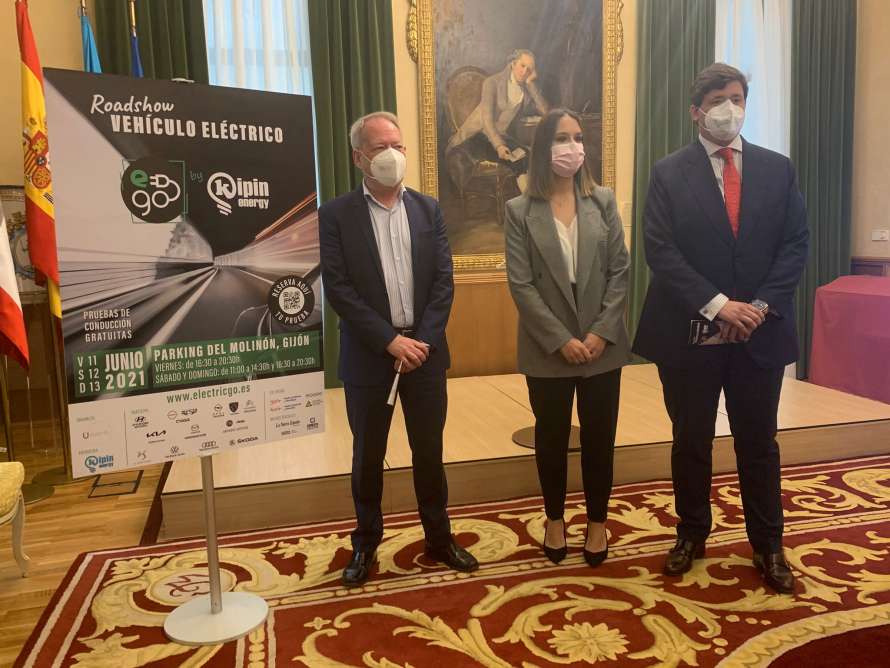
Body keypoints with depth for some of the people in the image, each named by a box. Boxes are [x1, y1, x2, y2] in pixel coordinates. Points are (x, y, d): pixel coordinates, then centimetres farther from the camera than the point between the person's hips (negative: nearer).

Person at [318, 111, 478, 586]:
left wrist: (421, 341, -11)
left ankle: (439, 537, 31)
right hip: (368, 356, -2)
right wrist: (391, 340, -17)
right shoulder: (336, 215, -4)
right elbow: (337, 289, -11)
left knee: (429, 450, 13)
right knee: (367, 455, 11)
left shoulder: (428, 209, 6)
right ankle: (366, 543, 30)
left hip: (424, 351, 2)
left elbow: (443, 281, 1)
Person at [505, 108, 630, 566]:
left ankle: (597, 520, 30)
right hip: (547, 350, -1)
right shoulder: (520, 211, -3)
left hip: (602, 345, 2)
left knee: (599, 437, 11)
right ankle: (555, 518, 32)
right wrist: (560, 340, -14)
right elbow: (520, 284, -8)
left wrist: (602, 332, -10)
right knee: (551, 437, 13)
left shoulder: (603, 202, 4)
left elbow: (620, 271, 1)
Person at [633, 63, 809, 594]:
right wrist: (718, 305, -17)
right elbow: (661, 252, -9)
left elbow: (795, 245, 2)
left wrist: (759, 307, -11)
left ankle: (768, 546, 27)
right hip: (690, 333, -1)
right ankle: (692, 535, 30)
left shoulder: (778, 169, 6)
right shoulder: (669, 173, -1)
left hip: (760, 332, 2)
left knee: (759, 443, 11)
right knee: (691, 441, 12)